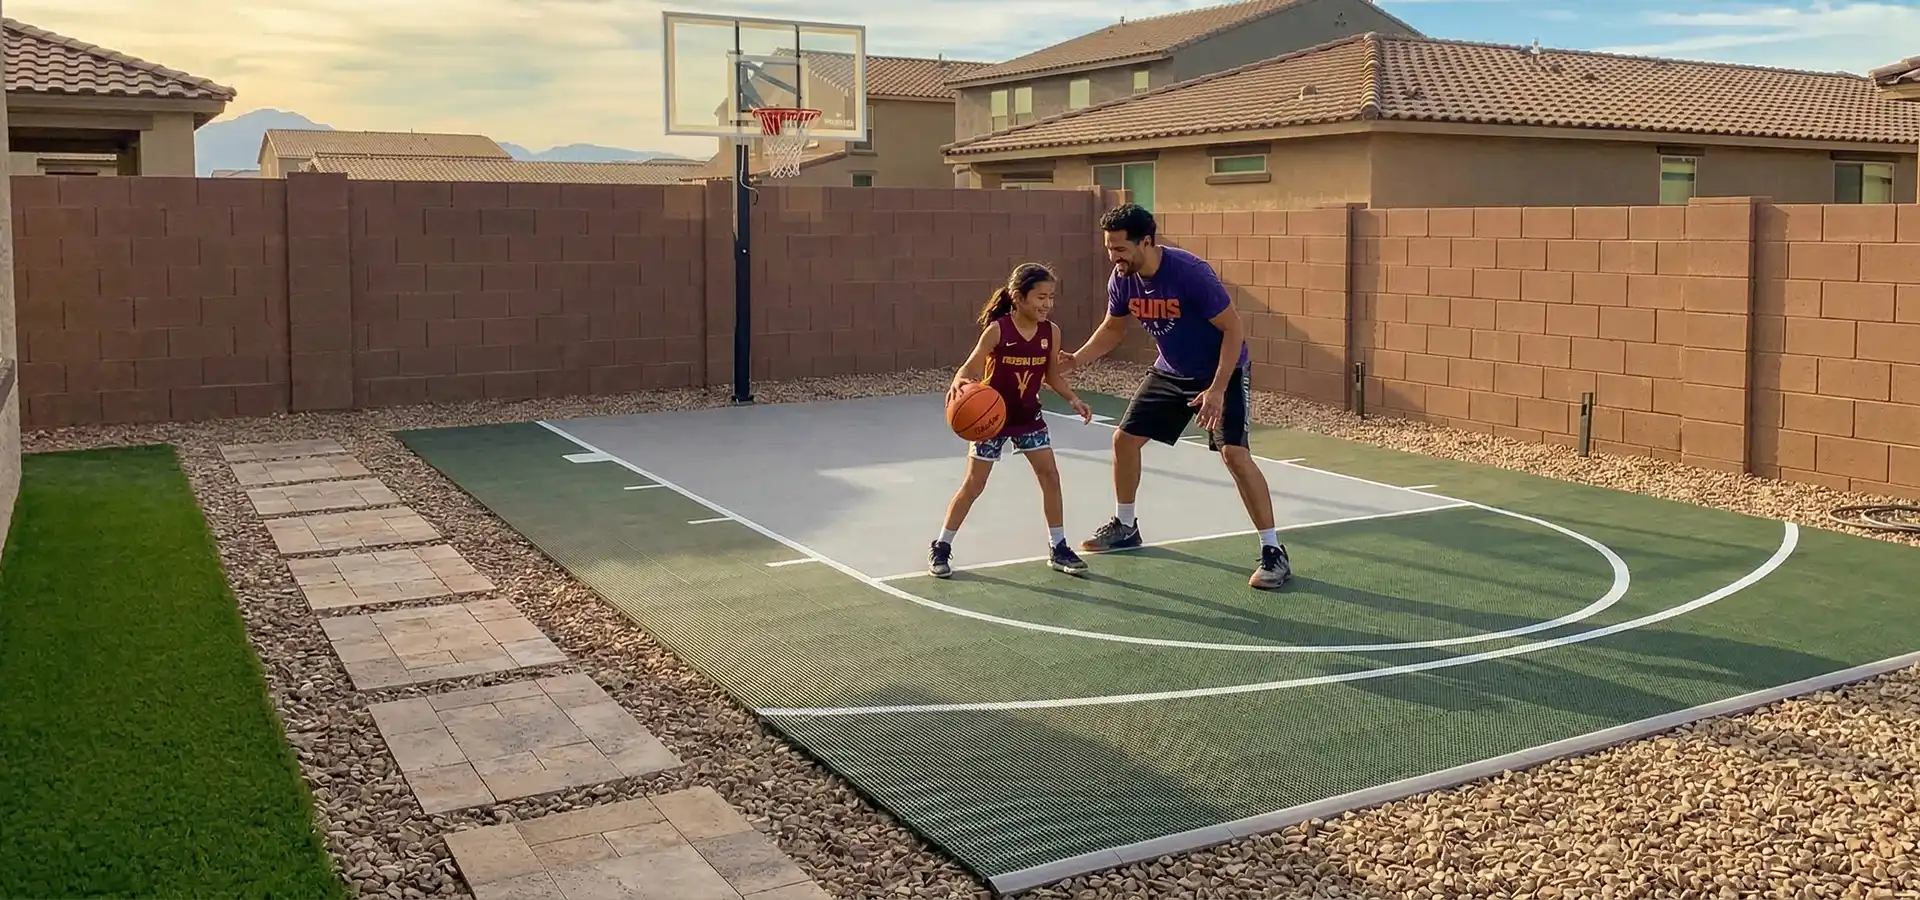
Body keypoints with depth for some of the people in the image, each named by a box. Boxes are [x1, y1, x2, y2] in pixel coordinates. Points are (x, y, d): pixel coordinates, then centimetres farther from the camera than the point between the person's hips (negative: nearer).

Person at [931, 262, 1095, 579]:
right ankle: (941, 548, 13)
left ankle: (1058, 548, 13)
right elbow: (970, 367, -20)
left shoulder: (1051, 332, -7)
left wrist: (1074, 400, -8)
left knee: (1050, 475, -1)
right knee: (973, 484, 0)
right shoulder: (997, 330, -21)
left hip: (1028, 415, 4)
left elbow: (1052, 375, 5)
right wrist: (959, 382, -42)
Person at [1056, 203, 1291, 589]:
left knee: (1234, 453, -20)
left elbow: (1234, 328, -24)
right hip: (1171, 371, 7)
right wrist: (1077, 359, -9)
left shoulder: (1190, 273, -30)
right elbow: (1113, 329, 8)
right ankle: (1125, 527, 30)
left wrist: (1217, 389, -28)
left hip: (1221, 371, -7)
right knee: (1124, 438, 8)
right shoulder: (1122, 280, -11)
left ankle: (1273, 552, -11)